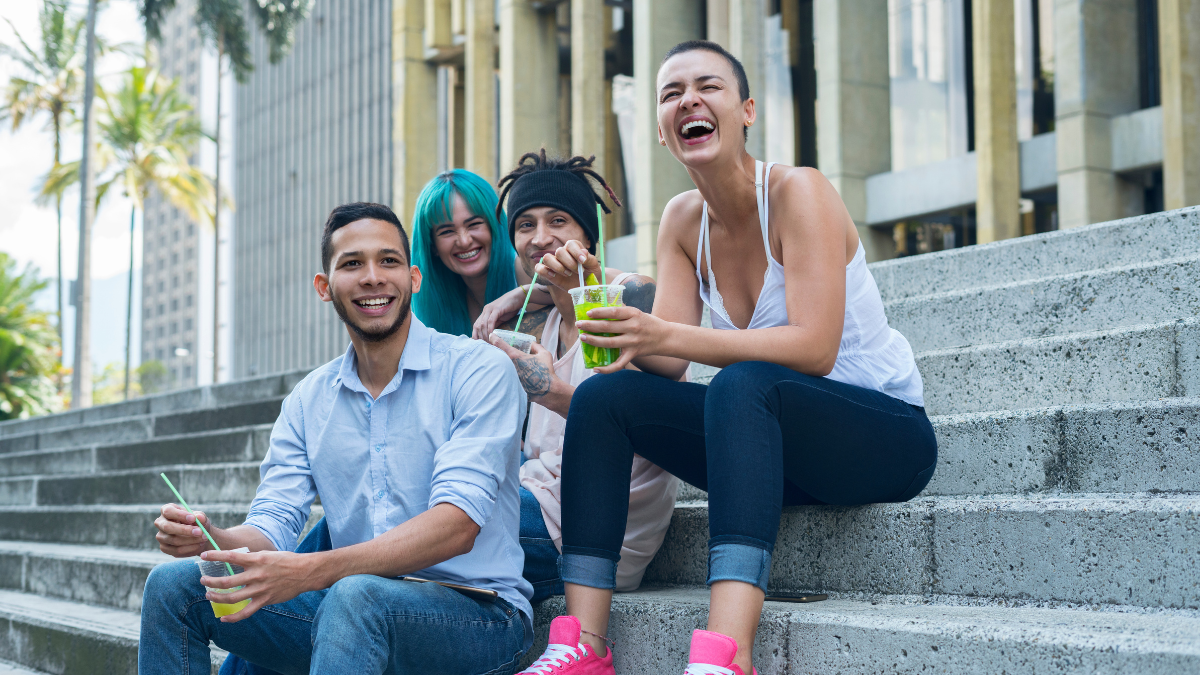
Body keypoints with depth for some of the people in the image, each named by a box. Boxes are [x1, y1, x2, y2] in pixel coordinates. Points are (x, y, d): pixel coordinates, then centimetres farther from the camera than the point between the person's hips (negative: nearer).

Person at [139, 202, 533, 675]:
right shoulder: (308, 400, 11)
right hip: (355, 616, 6)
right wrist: (214, 540, -21)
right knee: (174, 584, -7)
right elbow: (273, 524, 4)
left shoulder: (479, 370, -8)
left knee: (356, 596, -38)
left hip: (478, 611, -5)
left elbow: (458, 523, -21)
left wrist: (310, 570, -32)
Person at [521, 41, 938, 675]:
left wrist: (664, 335, -34)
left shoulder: (797, 191, -15)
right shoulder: (683, 219, 4)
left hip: (886, 436, -7)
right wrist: (609, 311, -24)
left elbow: (814, 348, -27)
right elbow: (668, 363, -3)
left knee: (742, 384, -36)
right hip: (774, 439, 7)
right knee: (602, 396, -9)